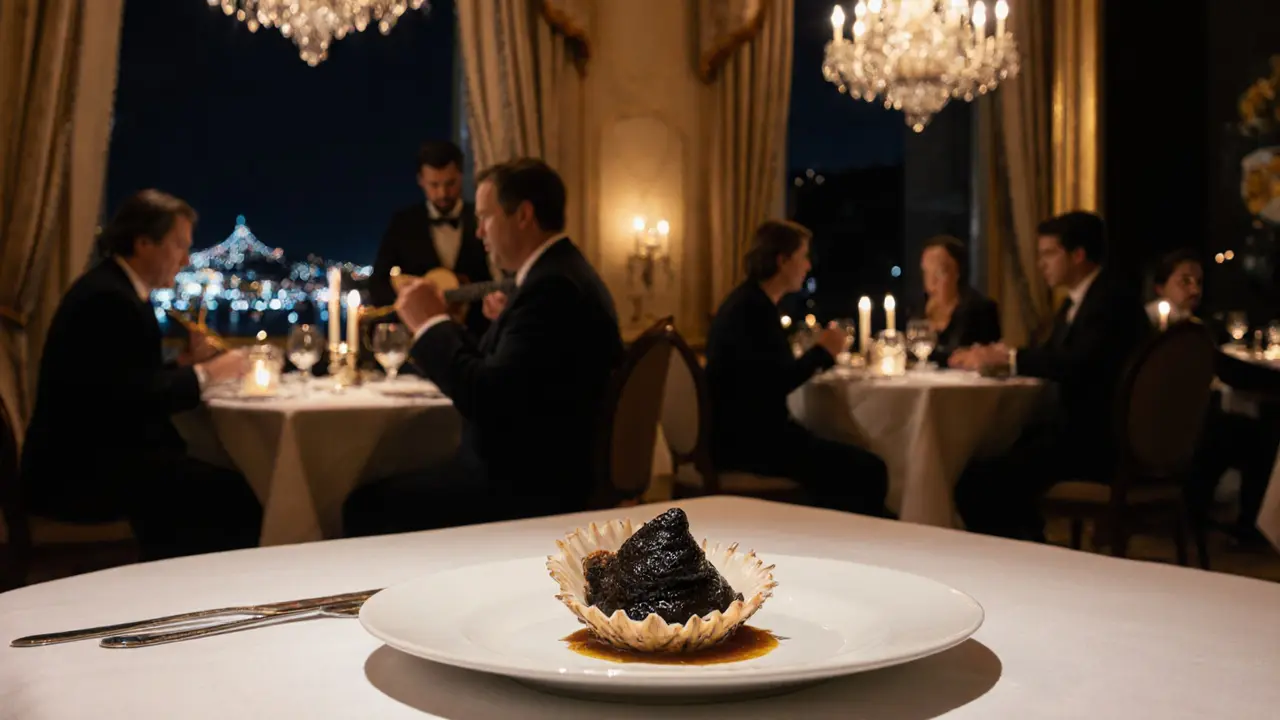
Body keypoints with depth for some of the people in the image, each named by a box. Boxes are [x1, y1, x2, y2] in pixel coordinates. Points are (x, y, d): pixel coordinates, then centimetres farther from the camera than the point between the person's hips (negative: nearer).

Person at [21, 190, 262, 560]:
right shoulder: (108, 298, -18)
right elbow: (130, 398, -24)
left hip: (93, 458, 10)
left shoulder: (117, 290, 13)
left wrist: (184, 363, 2)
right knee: (232, 494, -17)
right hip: (79, 471, -10)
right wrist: (202, 373, -13)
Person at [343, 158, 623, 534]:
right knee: (389, 488, 14)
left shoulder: (552, 287, -20)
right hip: (533, 474, 10)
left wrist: (431, 323, -12)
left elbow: (487, 400, -24)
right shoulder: (560, 275, 11)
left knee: (366, 506, -7)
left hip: (526, 489, -10)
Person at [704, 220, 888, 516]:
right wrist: (821, 351, -9)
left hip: (748, 432, 11)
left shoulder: (751, 302, 15)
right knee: (868, 471, -14)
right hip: (747, 440, -11)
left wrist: (819, 353, 9)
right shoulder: (752, 308, -16)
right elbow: (774, 384, -22)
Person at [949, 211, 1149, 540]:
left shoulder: (1113, 296, -14)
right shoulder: (1078, 300, 17)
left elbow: (1079, 364, -28)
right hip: (1079, 426, 10)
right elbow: (1051, 357, 16)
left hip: (1104, 437, -10)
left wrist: (1005, 357, -22)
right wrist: (991, 355, 2)